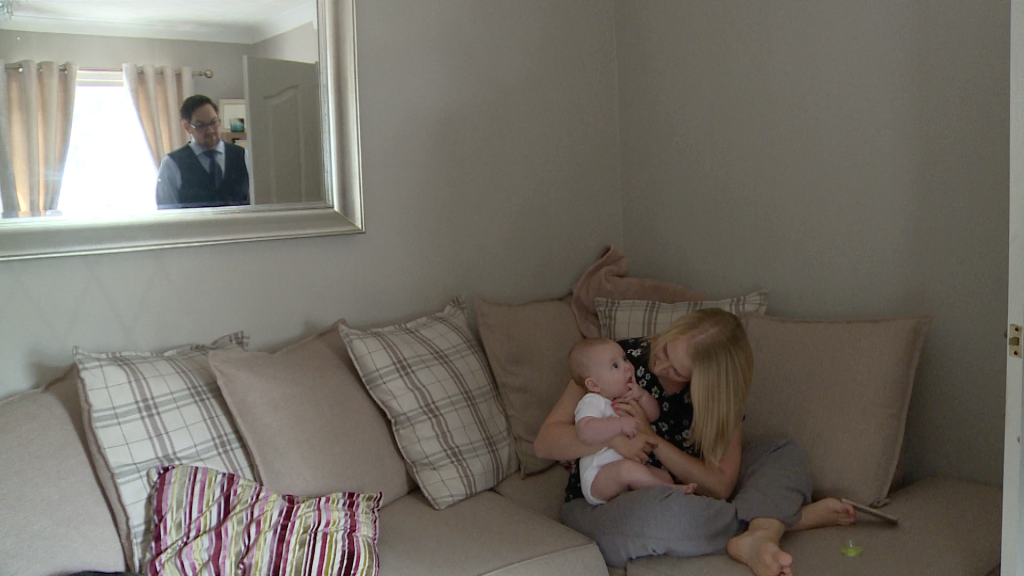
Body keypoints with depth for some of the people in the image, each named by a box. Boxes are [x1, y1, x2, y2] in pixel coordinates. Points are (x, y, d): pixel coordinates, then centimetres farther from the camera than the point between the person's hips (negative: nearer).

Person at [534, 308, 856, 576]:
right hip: (597, 511, -4)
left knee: (785, 454, -4)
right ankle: (794, 516, -21)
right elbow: (544, 443, -11)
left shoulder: (718, 396, -5)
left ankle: (754, 540, -31)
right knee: (666, 510, -41)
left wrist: (652, 439, -22)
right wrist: (612, 436, -28)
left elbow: (719, 485, -12)